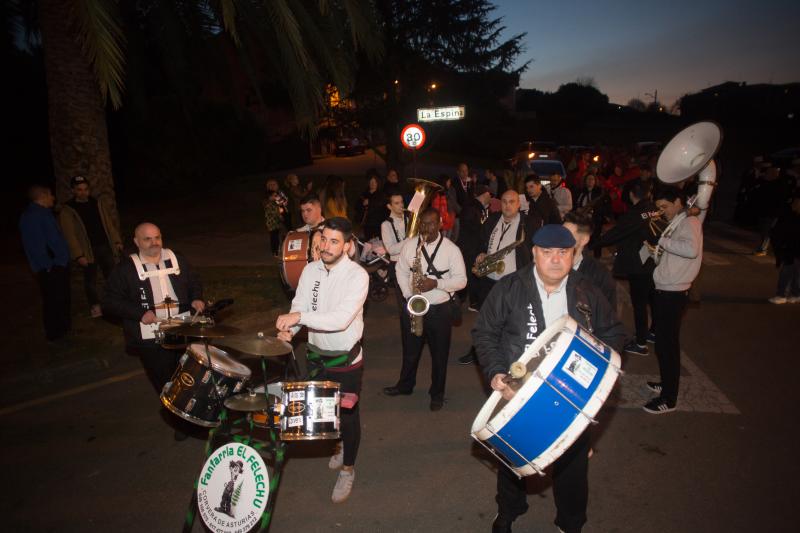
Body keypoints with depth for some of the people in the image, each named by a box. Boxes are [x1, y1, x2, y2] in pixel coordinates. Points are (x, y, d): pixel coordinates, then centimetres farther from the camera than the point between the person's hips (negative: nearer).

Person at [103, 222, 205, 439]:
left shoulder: (177, 259, 8)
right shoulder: (125, 269, -2)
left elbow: (194, 282, 19)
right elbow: (111, 302, -3)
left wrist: (196, 299, -1)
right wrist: (140, 313, -16)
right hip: (151, 338, -2)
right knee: (166, 384, 4)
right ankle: (181, 424, 23)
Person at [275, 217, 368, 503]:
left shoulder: (357, 275, -21)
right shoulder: (310, 270, -3)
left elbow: (342, 319, -31)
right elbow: (299, 307, -1)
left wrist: (300, 316, -38)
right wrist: (288, 329, -21)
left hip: (346, 360, -5)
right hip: (316, 355, 5)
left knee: (348, 416, 10)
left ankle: (347, 469, 33)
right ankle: (337, 446, 52)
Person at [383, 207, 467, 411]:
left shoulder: (451, 249, -9)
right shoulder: (409, 245, 0)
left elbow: (461, 280, -8)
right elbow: (401, 271, 8)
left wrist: (436, 283, -22)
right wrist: (408, 295, -6)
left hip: (440, 309, -2)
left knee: (439, 353, 11)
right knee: (410, 350, 19)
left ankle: (437, 393, 29)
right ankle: (405, 385, 40)